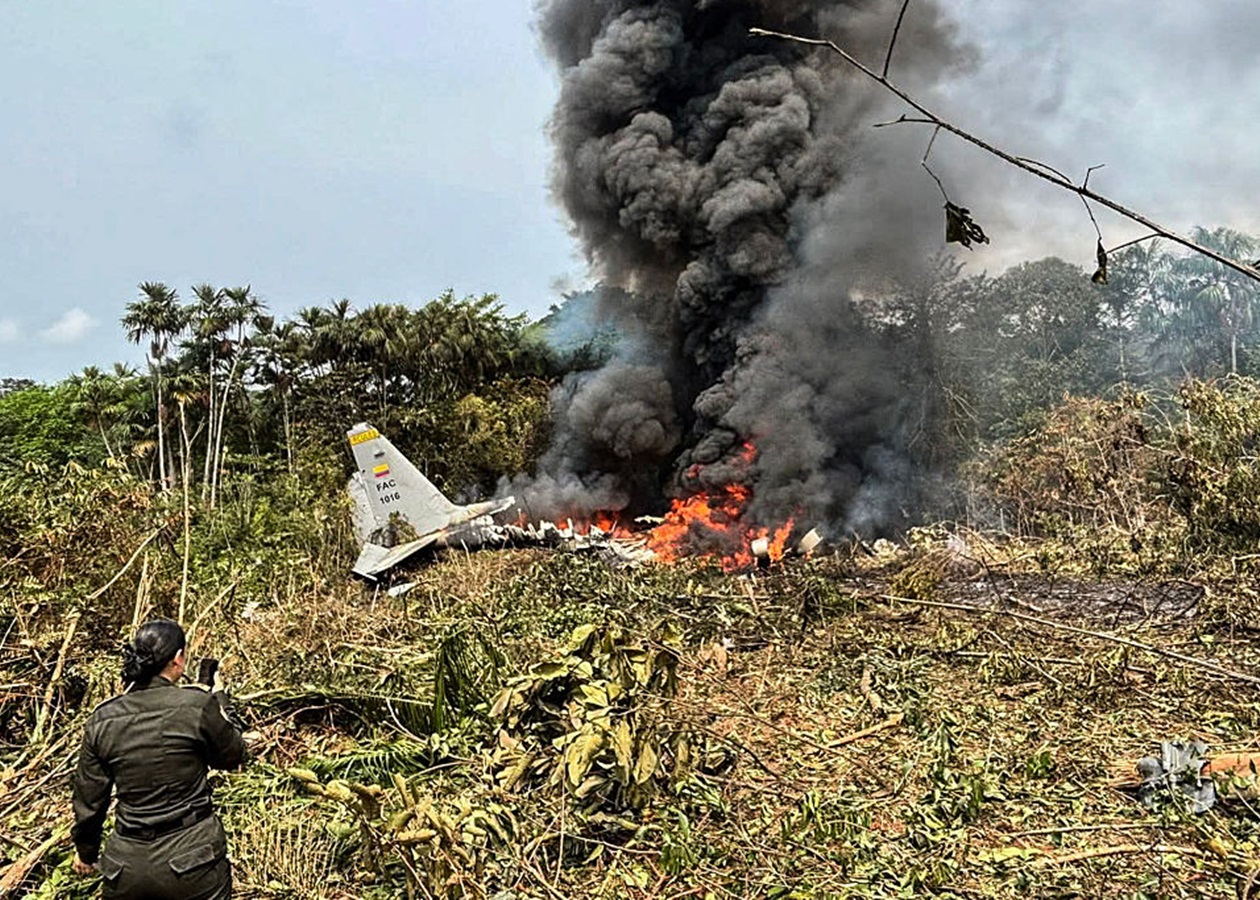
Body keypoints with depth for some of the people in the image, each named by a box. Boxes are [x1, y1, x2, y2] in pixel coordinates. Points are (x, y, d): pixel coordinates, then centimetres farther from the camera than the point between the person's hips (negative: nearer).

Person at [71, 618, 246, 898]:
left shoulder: (102, 720, -3)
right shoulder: (198, 707, -15)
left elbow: (88, 799, 7)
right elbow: (233, 756, 3)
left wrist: (86, 851, 24)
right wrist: (217, 700, 15)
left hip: (126, 864, 3)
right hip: (193, 861, -3)